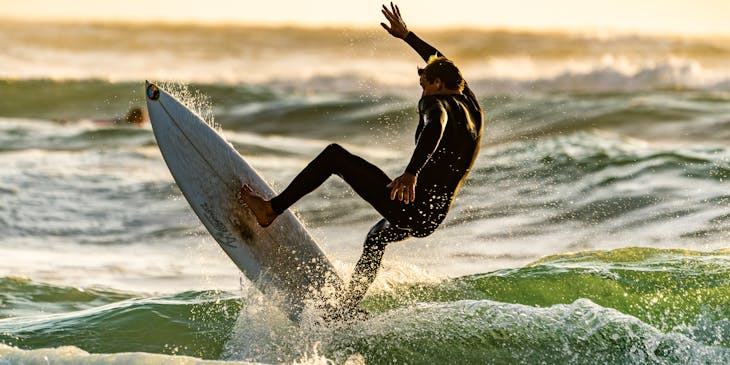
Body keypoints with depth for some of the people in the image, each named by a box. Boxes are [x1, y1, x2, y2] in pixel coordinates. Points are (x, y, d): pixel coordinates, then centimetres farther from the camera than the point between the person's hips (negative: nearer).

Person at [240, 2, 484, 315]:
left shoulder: (437, 104, -9)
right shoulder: (468, 102, 16)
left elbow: (435, 128, -36)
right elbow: (439, 62, 35)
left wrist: (412, 173, -51)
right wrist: (406, 35, 44)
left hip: (411, 206, -9)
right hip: (432, 217, 9)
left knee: (335, 155, -5)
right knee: (377, 237, 41)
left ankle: (271, 209, -9)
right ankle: (346, 312, 43)